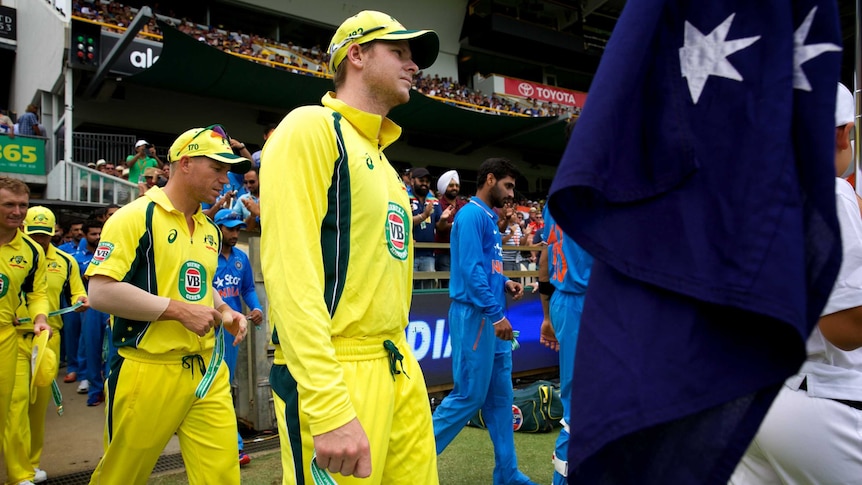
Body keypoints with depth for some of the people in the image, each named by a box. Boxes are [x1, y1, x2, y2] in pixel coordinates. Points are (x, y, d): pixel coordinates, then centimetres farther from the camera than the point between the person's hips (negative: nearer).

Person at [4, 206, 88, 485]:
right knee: (16, 402, -7)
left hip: (49, 339, 2)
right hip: (14, 338, -2)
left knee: (40, 403, 10)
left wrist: (81, 302, -8)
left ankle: (32, 462, 25)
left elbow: (76, 294, 14)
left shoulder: (65, 262, 6)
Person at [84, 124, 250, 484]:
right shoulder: (136, 217, -10)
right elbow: (101, 292, -18)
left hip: (207, 370, 6)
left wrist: (223, 311, 6)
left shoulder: (210, 229, 12)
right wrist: (179, 310, -19)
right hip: (148, 371, -6)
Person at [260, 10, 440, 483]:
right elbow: (288, 270, -19)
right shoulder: (312, 127, -7)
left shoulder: (384, 165, 18)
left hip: (401, 372, 8)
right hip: (335, 376, -8)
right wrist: (329, 408, -24)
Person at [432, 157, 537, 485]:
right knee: (470, 395, -2)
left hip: (492, 318, 10)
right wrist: (496, 314, -21)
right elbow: (471, 270, -21)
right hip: (475, 316, -10)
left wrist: (505, 283, 5)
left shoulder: (490, 218, 17)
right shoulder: (471, 215, -13)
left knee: (500, 396, 12)